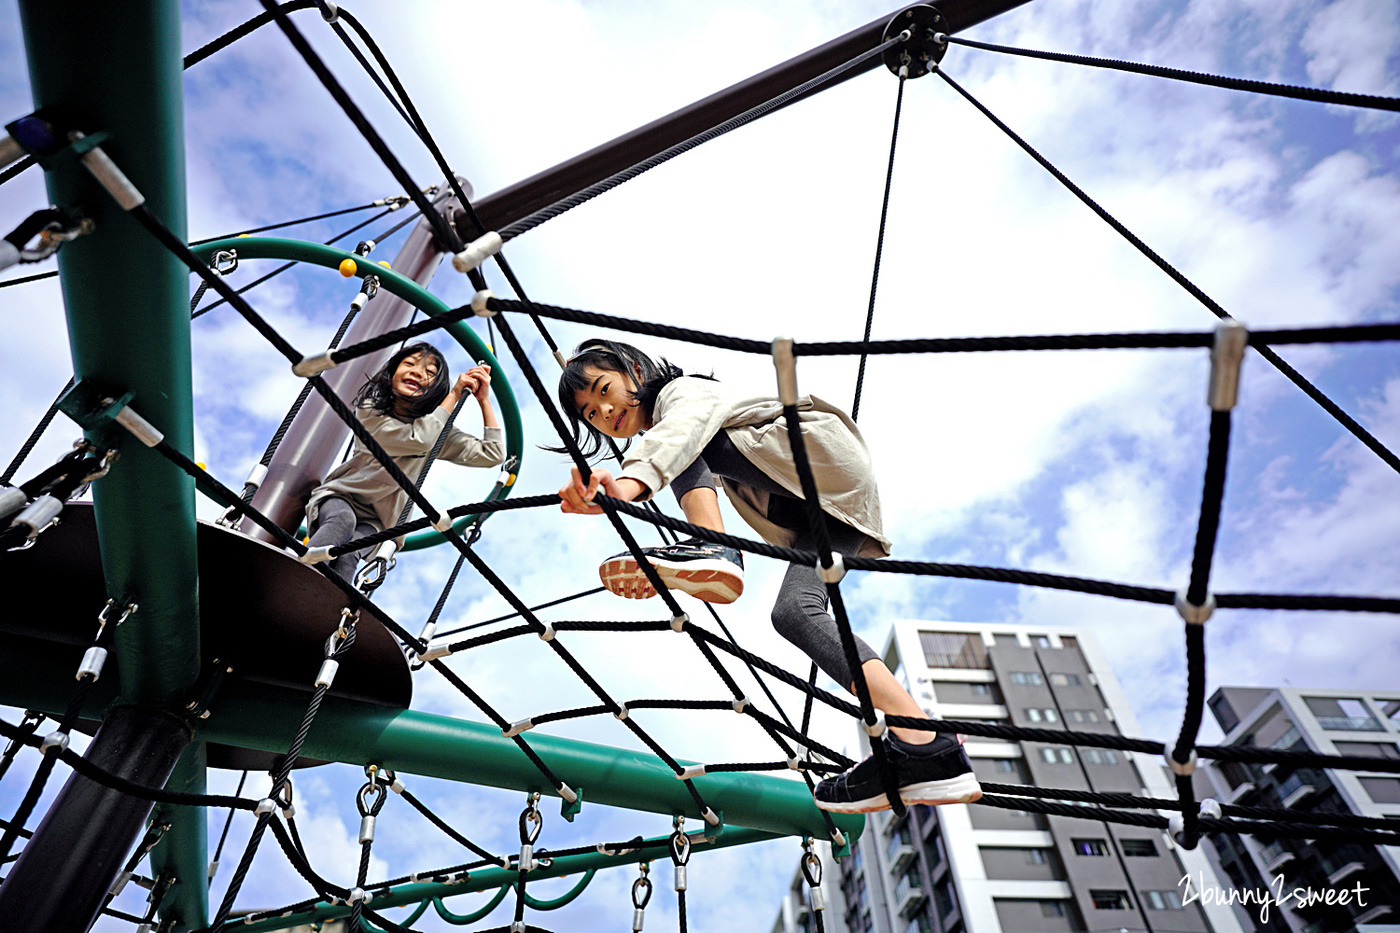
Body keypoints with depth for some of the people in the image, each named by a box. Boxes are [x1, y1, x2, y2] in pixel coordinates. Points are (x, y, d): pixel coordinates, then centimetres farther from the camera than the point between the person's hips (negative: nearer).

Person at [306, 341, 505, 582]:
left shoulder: (437, 431, -1)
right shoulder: (370, 410, -10)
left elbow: (492, 454, -7)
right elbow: (420, 438, -26)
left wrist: (484, 400, -10)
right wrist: (455, 393, -19)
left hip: (374, 521, 2)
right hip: (337, 498, -2)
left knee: (348, 555, -30)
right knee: (342, 520, -37)